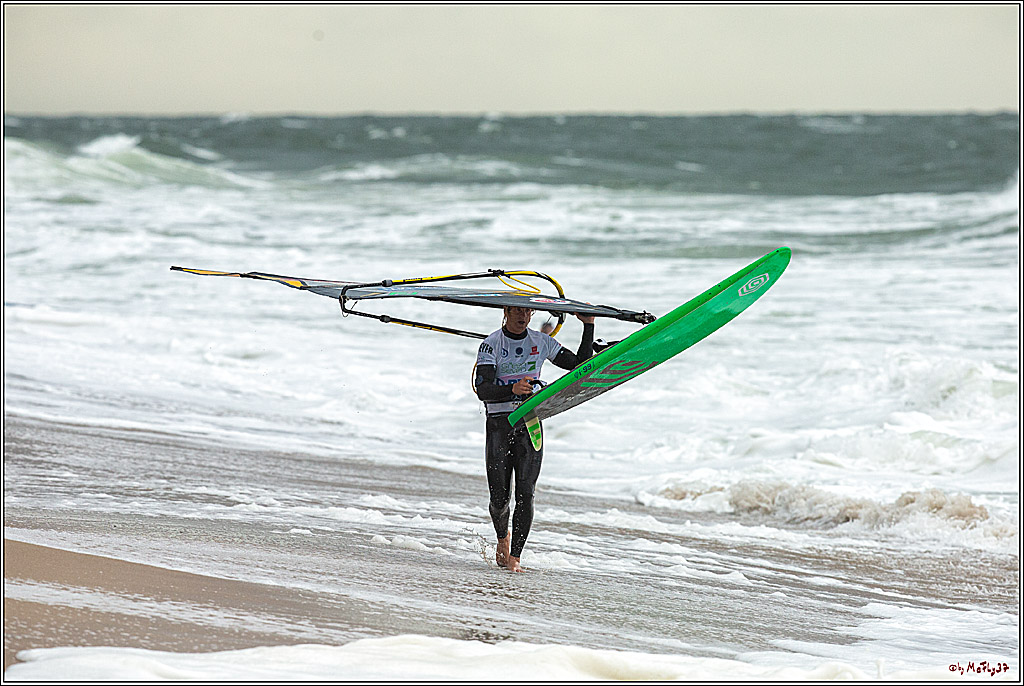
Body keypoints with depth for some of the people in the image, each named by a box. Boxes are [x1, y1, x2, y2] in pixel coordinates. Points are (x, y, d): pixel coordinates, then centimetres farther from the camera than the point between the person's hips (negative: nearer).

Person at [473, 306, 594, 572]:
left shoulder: (541, 342, 7)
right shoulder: (491, 345, -5)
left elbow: (580, 365, 10)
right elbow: (482, 390, -16)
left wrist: (588, 326, 3)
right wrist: (512, 390, -35)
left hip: (530, 423, 2)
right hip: (499, 424, -2)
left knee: (525, 494, -12)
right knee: (499, 498, -1)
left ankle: (515, 555, -5)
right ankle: (503, 537, 30)